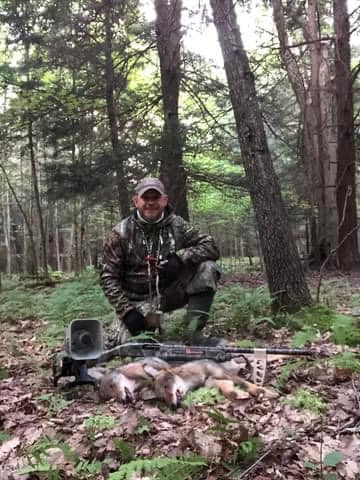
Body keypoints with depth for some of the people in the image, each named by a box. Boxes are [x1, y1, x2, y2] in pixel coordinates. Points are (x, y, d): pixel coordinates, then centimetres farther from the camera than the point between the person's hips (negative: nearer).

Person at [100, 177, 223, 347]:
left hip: (170, 292, 1)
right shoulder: (121, 233, -8)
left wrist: (180, 257, -26)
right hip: (138, 300, -1)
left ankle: (194, 334, -19)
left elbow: (211, 247, -8)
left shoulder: (177, 225, -3)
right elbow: (108, 277, -7)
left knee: (207, 267, -19)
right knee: (120, 344, -20)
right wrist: (127, 311, -18)